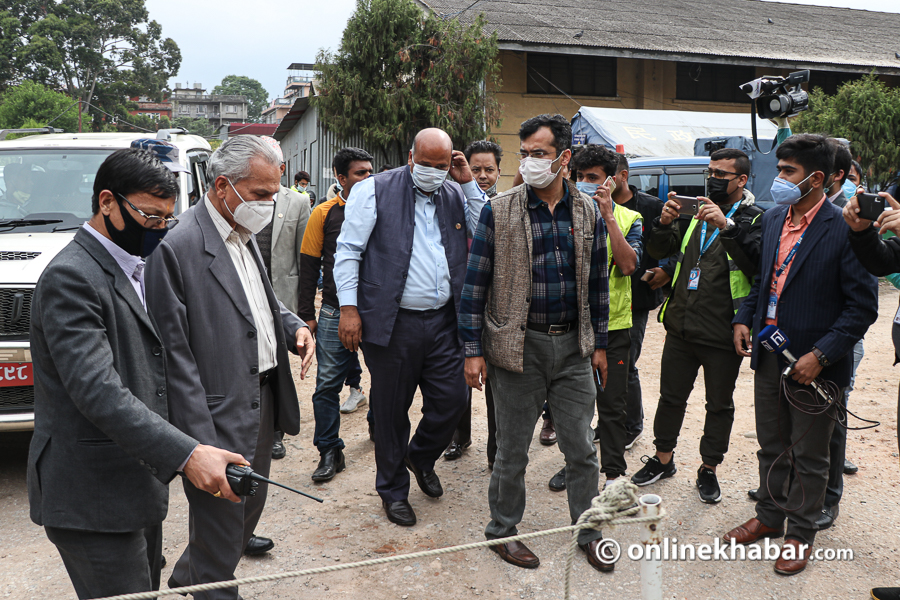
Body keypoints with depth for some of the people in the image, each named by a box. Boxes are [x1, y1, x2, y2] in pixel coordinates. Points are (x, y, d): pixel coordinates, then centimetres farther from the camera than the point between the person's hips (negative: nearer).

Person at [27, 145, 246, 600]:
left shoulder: (134, 268, 12)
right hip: (93, 496, -9)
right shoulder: (70, 277, -18)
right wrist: (185, 454, -33)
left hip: (137, 482, 9)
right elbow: (96, 391, -28)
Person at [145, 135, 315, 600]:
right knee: (220, 529, 6)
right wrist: (200, 443, -21)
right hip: (220, 417, -10)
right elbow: (175, 355, -20)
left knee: (249, 504, 27)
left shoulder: (245, 236, 8)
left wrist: (295, 327, 0)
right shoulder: (176, 246, -20)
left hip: (263, 399, 10)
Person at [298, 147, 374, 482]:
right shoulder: (324, 213, -1)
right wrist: (306, 315, -2)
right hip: (335, 312, -2)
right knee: (328, 383, -1)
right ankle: (330, 453, 10)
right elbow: (309, 266, 1)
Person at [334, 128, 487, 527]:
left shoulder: (456, 194, 12)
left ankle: (421, 457, 38)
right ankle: (393, 490, 29)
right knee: (391, 411, 8)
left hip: (443, 322, 4)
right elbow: (348, 250, -4)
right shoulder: (375, 190, -3)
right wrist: (349, 308, -11)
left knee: (452, 400, 7)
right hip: (393, 323, -4)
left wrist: (468, 183, 0)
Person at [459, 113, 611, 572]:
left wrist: (599, 343, 11)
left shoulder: (588, 212, 5)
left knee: (582, 447, 11)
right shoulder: (499, 211, -5)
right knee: (513, 449, 9)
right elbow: (476, 283, -5)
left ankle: (589, 531, 29)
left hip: (573, 347, 3)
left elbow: (597, 282, 12)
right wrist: (473, 350, -8)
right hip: (518, 346, -3)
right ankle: (502, 530, 29)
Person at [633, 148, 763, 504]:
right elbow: (659, 251, 11)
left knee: (719, 404, 10)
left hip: (722, 335, -5)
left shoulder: (754, 218, -6)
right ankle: (663, 459, 31)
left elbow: (757, 261, -23)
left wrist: (727, 226, -32)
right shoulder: (697, 212, 13)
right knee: (671, 396, 14)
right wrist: (664, 224, -9)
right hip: (682, 327, 5)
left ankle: (709, 470, 26)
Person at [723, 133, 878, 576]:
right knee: (771, 447, 21)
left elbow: (862, 306, -15)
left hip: (813, 365, -6)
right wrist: (743, 319, 4)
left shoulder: (843, 230, -16)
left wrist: (820, 355, -20)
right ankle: (769, 517, 40)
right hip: (768, 356, 6)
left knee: (808, 457, 12)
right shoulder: (773, 219, 5)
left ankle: (800, 534, 30)